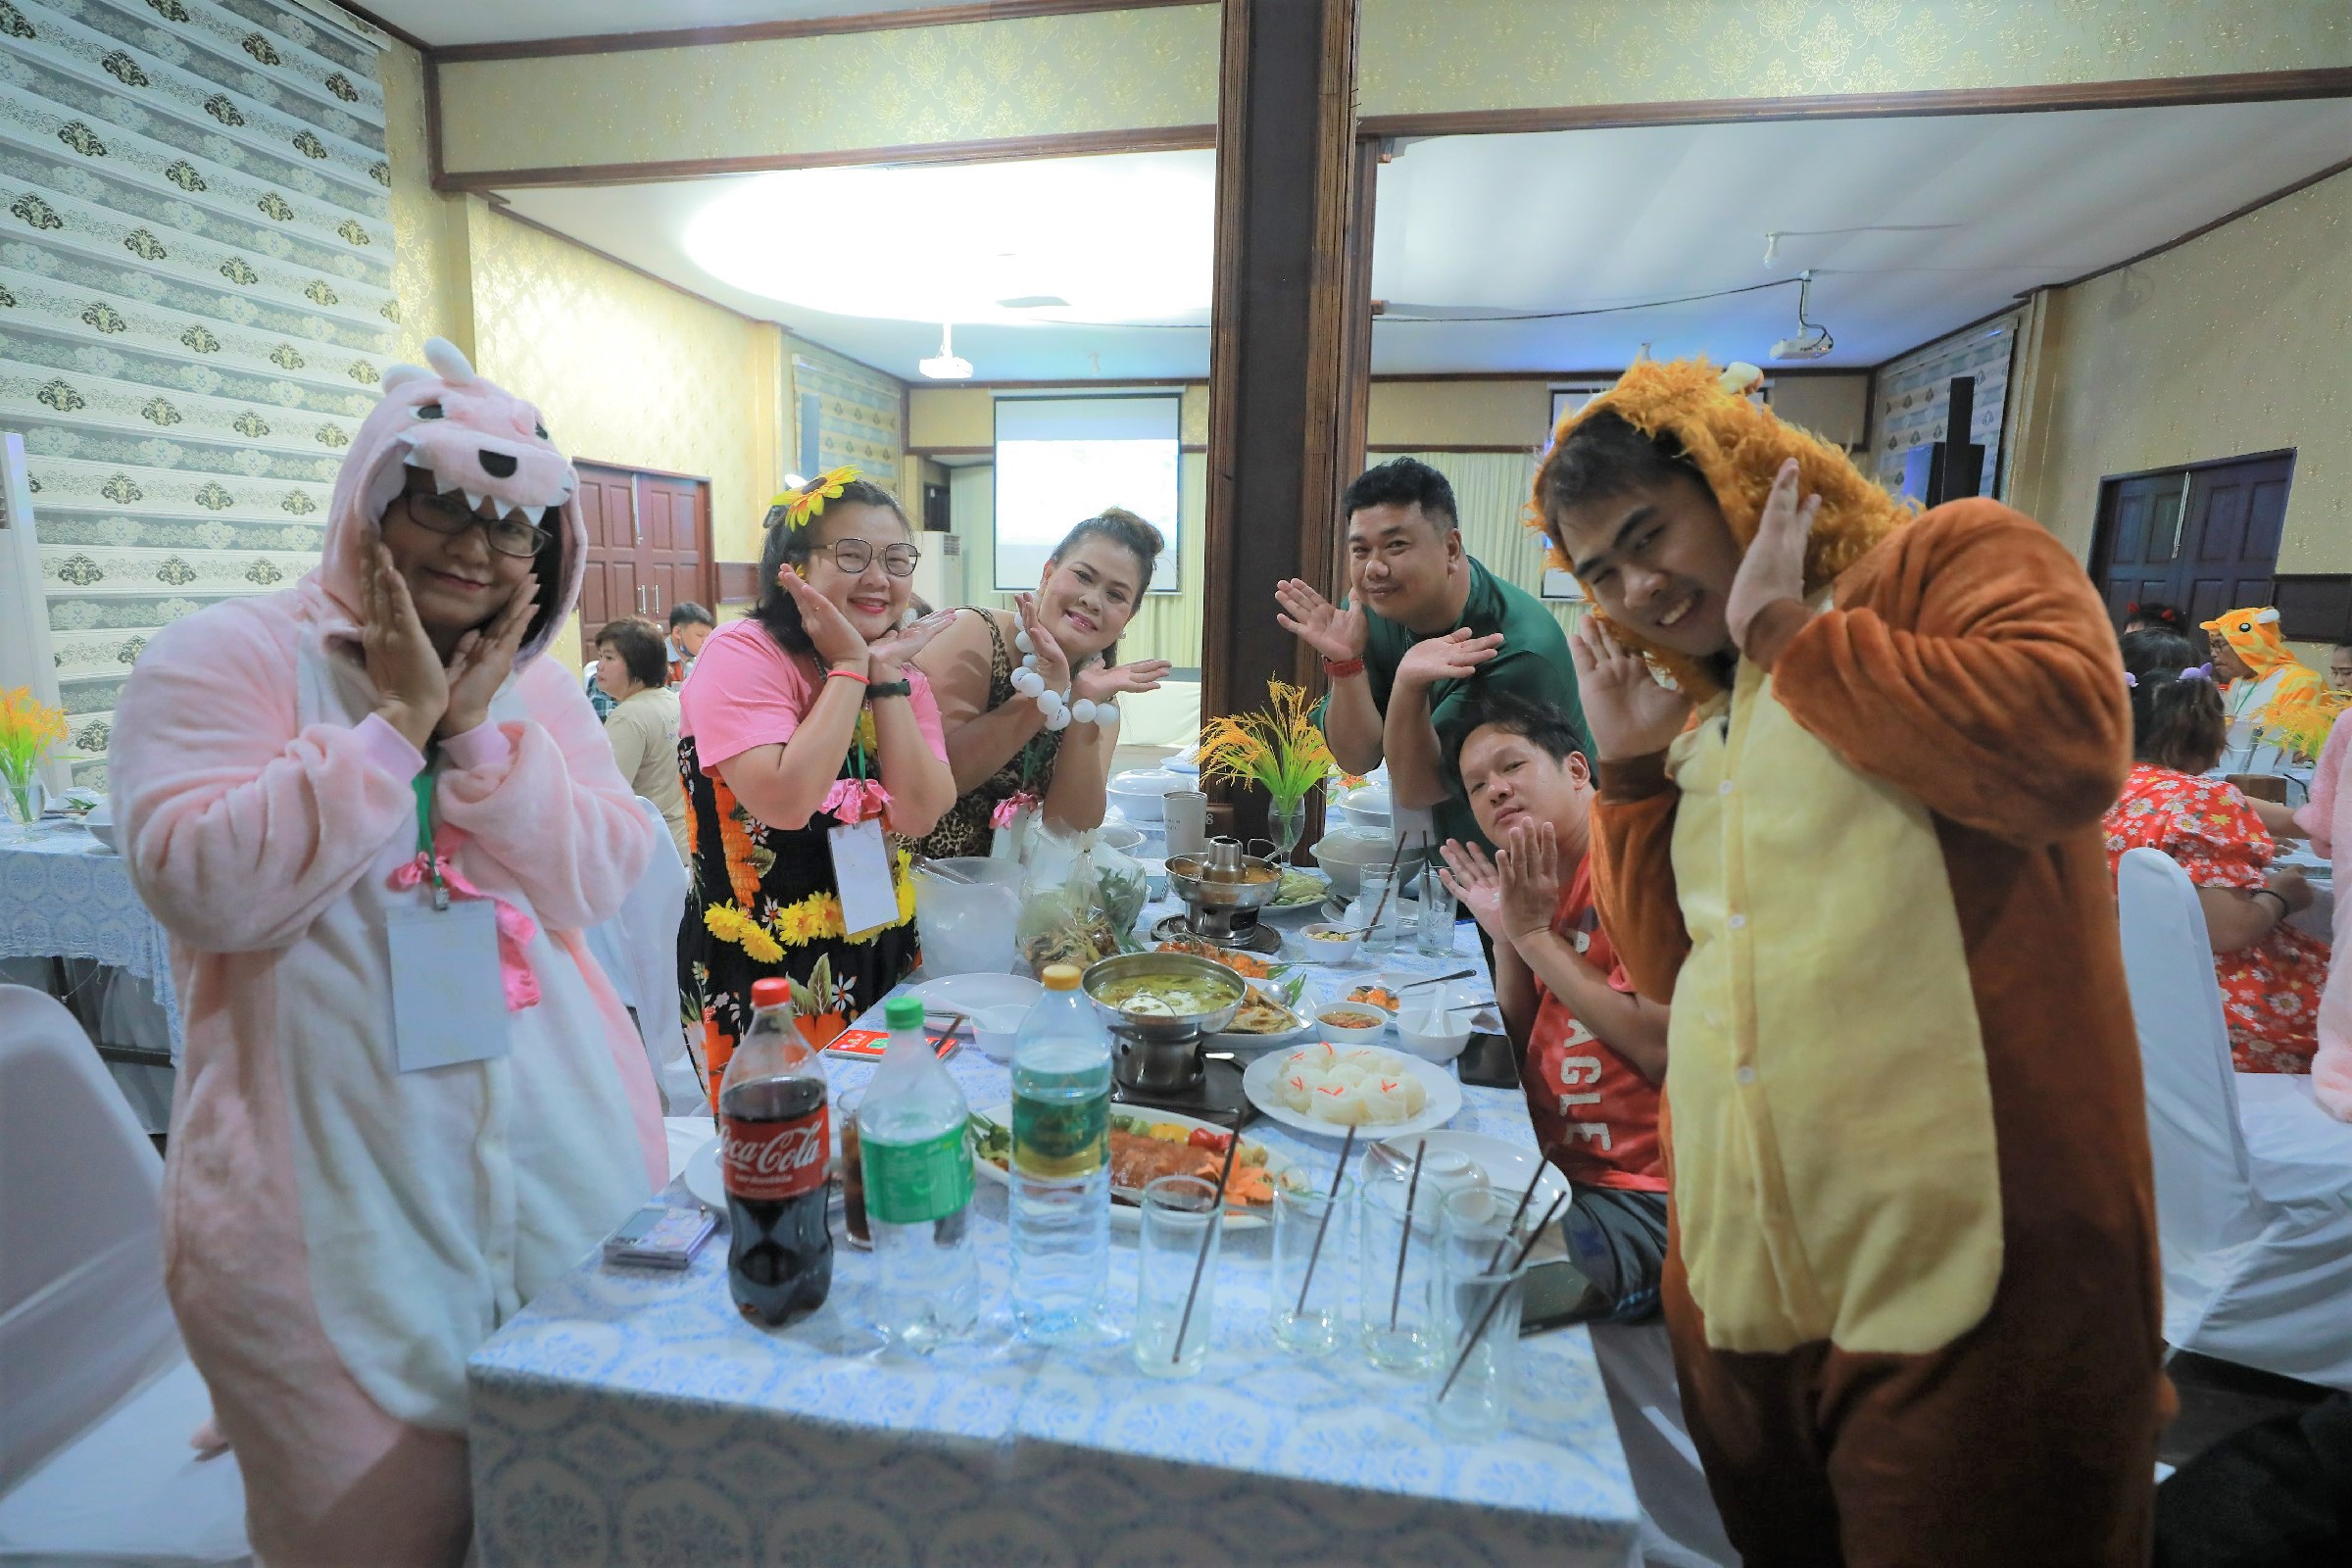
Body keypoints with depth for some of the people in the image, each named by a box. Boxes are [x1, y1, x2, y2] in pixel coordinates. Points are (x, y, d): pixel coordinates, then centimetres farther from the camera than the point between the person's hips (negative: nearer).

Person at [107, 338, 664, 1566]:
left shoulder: (537, 690, 8)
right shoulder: (228, 659, -2)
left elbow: (599, 883, -3)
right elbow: (203, 887, -16)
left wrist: (480, 730, -12)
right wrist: (396, 724, -16)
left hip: (567, 1165, 4)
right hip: (338, 1210, -3)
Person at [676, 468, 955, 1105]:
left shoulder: (905, 677, 3)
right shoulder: (742, 653, -14)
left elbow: (919, 816, -12)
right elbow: (786, 802, -29)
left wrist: (886, 674, -16)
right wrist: (850, 667, -22)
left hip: (884, 955, 6)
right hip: (765, 971, -6)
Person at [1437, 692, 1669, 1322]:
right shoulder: (1546, 883, 10)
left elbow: (1664, 1051, -23)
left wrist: (1536, 935, -17)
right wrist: (1506, 936, -3)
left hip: (1640, 1198, -8)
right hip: (1556, 1166, 8)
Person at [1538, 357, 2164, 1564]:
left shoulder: (1954, 554, -2)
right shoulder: (1707, 725, 15)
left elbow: (2067, 745, -23)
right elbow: (1668, 972, 13)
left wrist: (1789, 628, -12)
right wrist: (1632, 764, 5)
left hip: (1968, 1284, -7)